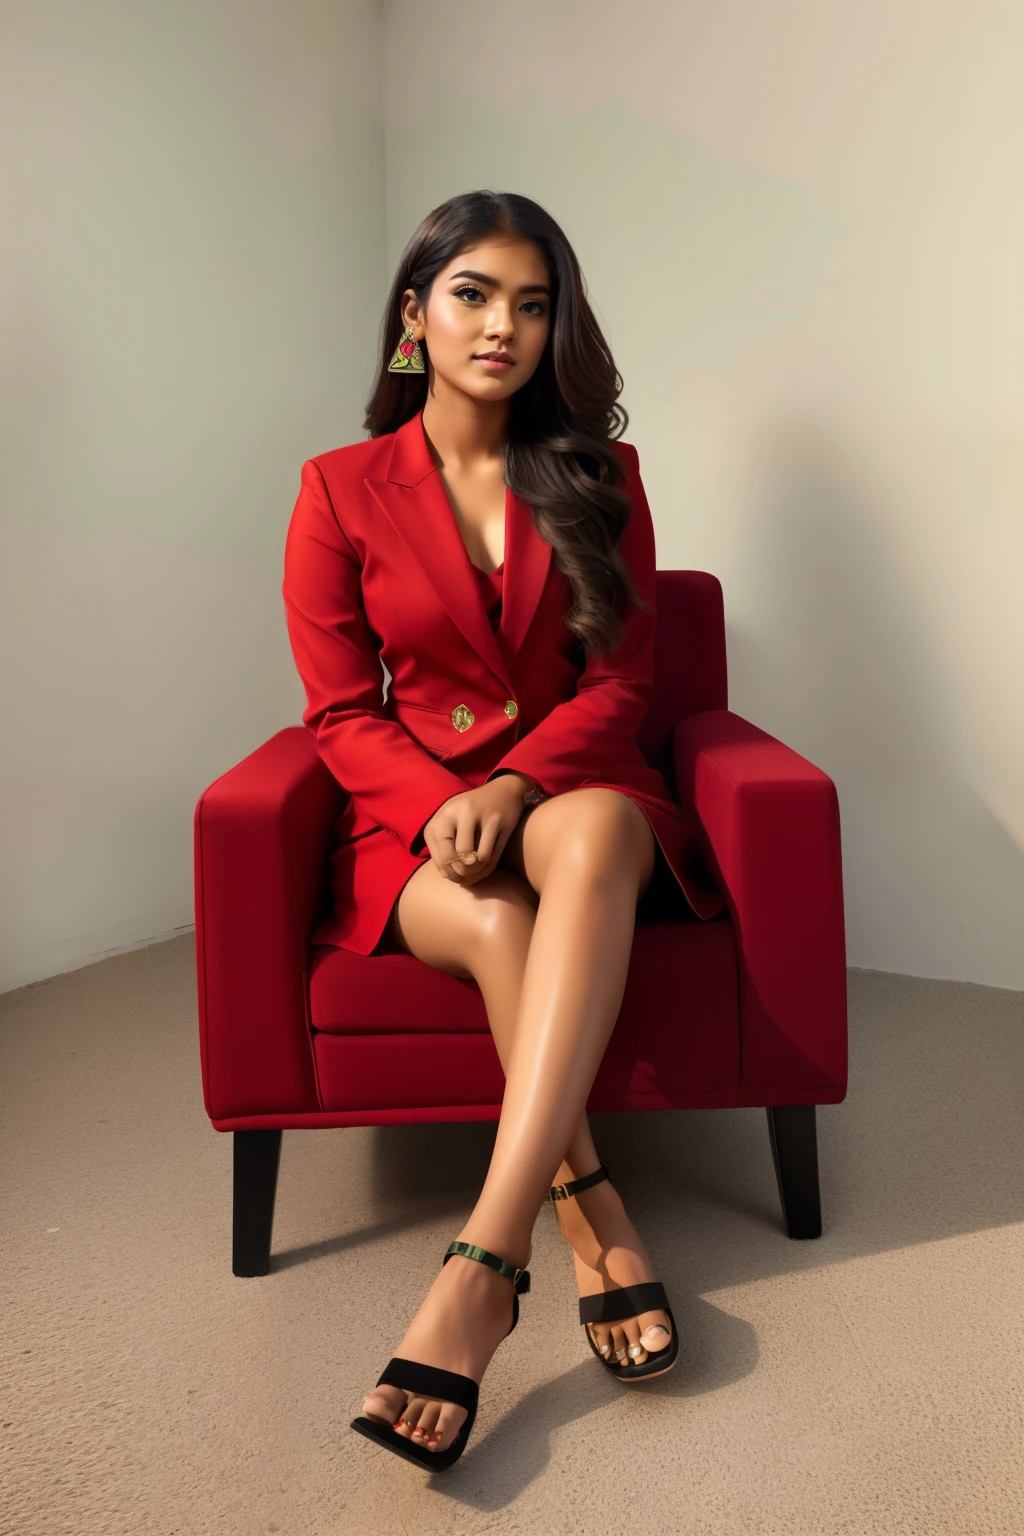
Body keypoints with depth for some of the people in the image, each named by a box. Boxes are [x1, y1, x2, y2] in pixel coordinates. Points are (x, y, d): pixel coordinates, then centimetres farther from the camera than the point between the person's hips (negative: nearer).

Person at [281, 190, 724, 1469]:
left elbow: (621, 680, 2)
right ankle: (593, 1219, -21)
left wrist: (514, 787, -18)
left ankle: (483, 1262, -42)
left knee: (593, 839, -36)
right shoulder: (341, 490, 4)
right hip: (412, 814, 0)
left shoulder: (598, 478, 8)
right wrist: (443, 805, -19)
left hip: (573, 786, 1)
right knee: (499, 922, -35)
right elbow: (339, 712, 1)